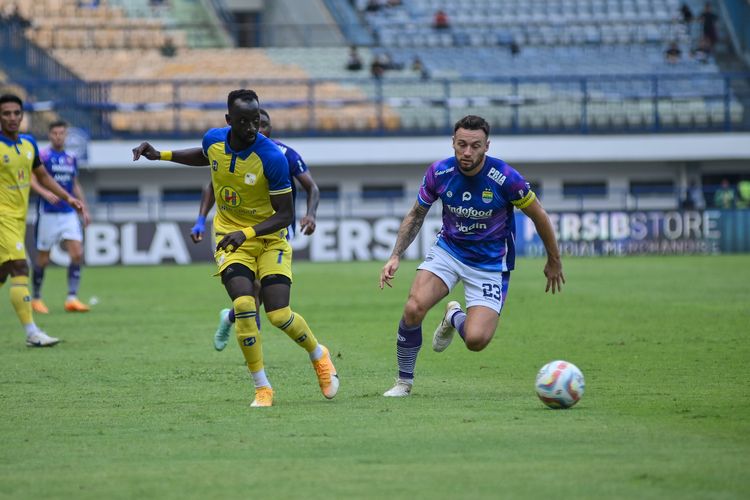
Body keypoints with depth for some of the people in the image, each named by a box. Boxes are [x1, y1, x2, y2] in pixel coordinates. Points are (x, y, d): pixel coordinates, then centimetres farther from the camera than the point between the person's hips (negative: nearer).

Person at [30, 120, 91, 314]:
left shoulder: (71, 158, 12)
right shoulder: (42, 156, -6)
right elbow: (32, 178, -18)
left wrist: (84, 209, 19)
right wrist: (45, 193, -33)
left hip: (69, 213, 5)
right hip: (47, 213, -5)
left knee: (77, 253, -9)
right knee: (43, 258, 2)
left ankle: (72, 298, -7)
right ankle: (36, 298, 18)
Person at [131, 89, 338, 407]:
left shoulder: (272, 157, -23)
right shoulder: (213, 140, -8)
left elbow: (285, 214, -18)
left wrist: (246, 233, -30)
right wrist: (161, 155, 10)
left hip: (269, 238, -3)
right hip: (231, 238, 3)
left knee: (279, 315, -12)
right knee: (244, 305, -20)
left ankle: (319, 355, 22)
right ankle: (262, 389, -9)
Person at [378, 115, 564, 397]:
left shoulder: (506, 178, -22)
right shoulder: (439, 173, -13)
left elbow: (538, 216, -5)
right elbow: (416, 215, 5)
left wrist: (554, 262, 6)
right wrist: (396, 256, -6)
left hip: (490, 264, -2)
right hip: (448, 250, 2)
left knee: (476, 340, -19)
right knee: (414, 308, -24)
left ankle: (454, 318, 21)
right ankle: (404, 382, -1)